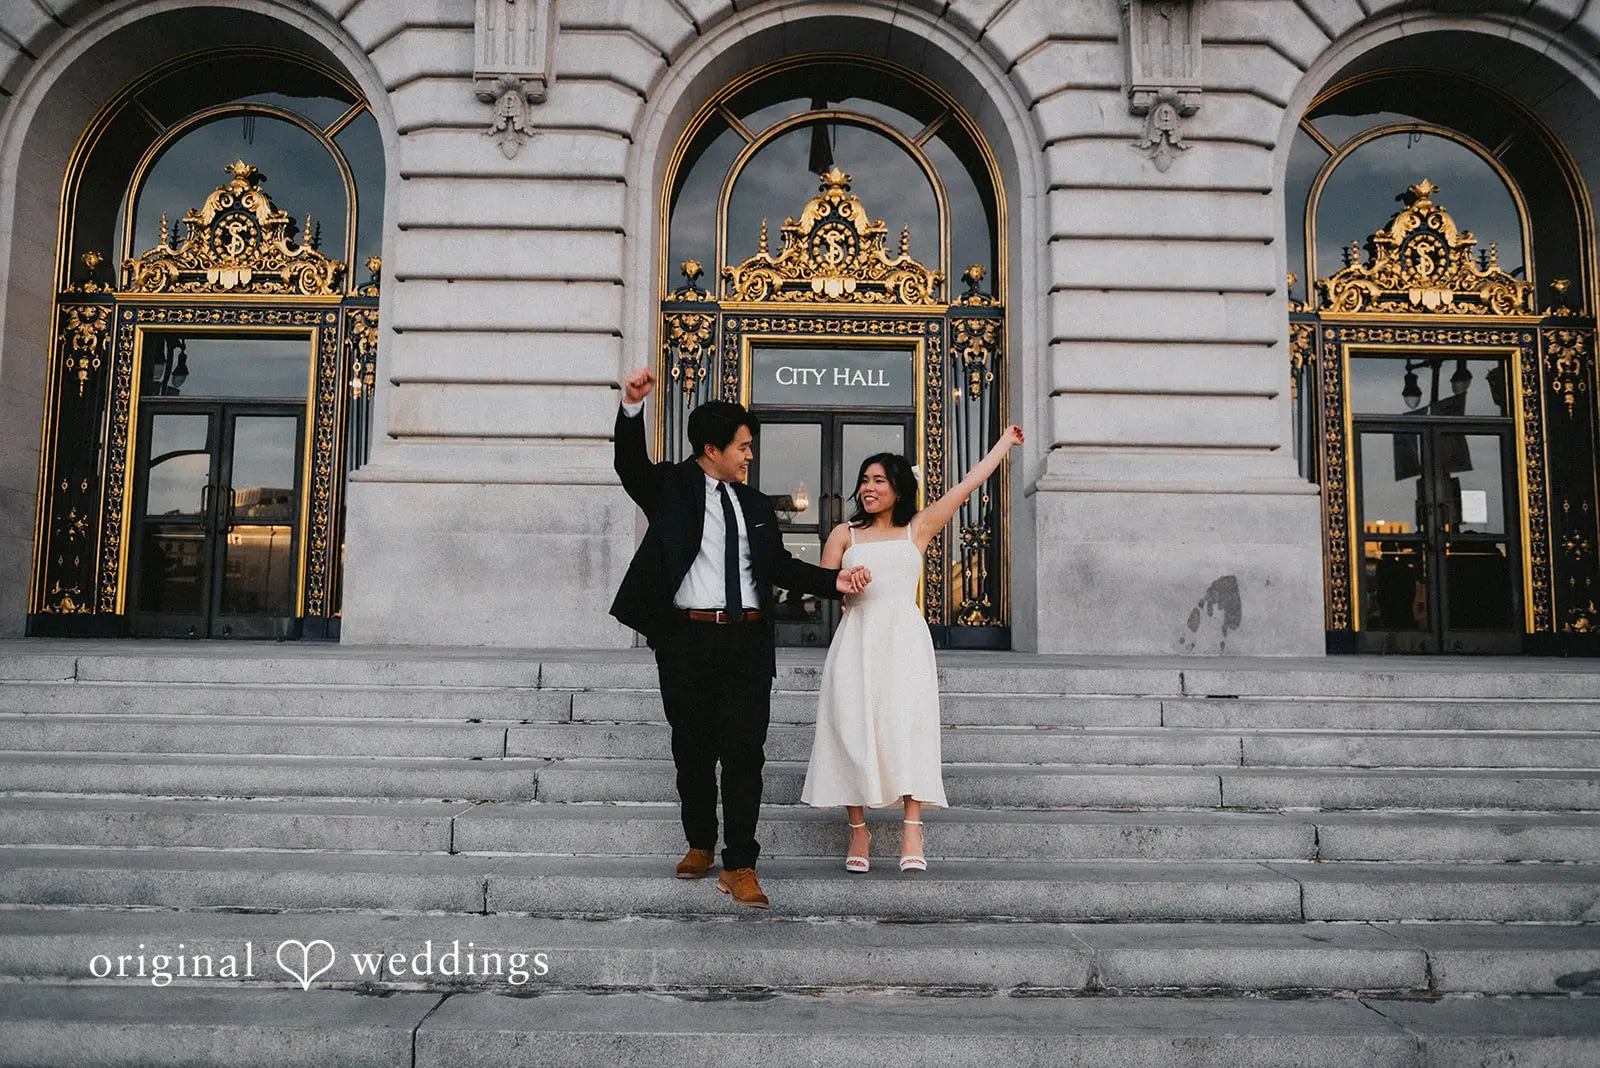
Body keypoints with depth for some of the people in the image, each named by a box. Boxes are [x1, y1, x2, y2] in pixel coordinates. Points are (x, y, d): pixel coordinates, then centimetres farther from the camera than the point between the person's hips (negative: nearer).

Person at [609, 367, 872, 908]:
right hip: (688, 639, -2)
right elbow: (631, 465, -12)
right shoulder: (671, 488, 5)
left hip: (747, 641, 3)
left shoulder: (755, 504, 17)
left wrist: (834, 579, 6)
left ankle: (739, 867, 4)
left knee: (745, 753, -2)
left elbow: (780, 564, 18)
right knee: (693, 749, 10)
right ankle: (699, 844, 30)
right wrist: (632, 406, -29)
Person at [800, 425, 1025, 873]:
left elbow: (969, 483, 16)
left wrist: (1005, 441, 21)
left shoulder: (918, 528, 13)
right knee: (853, 727, -4)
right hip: (857, 639, 1)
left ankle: (912, 830, -14)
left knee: (906, 725, -12)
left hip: (904, 638, -1)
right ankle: (858, 831, 3)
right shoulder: (844, 534, 15)